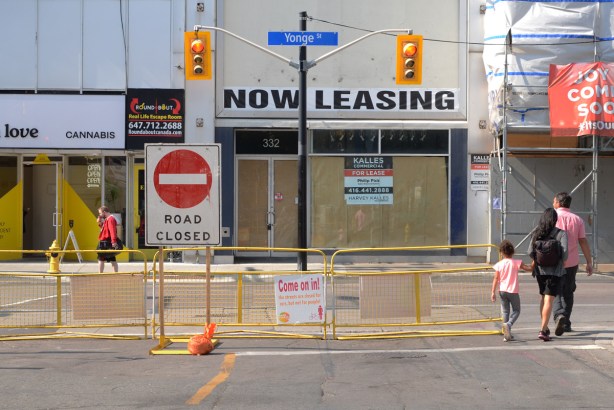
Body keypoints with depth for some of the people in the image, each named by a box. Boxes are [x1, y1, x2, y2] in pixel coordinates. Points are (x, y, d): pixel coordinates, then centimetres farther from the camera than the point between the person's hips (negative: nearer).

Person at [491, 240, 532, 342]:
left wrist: (493, 292, -2)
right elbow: (528, 268, -7)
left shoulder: (499, 264, -1)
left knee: (505, 311, 11)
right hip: (513, 291, -2)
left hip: (502, 291, 2)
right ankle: (508, 324, -18)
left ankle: (507, 335, 9)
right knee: (516, 310, 11)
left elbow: (496, 279, -3)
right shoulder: (516, 262, -6)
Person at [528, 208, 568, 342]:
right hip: (555, 271, -4)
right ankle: (543, 330, -13)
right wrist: (562, 261, 5)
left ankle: (545, 327, 28)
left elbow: (530, 252, -5)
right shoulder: (561, 233, -8)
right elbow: (564, 253, -16)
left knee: (544, 298, 20)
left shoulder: (537, 233, 1)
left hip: (540, 270, 4)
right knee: (549, 300, -5)